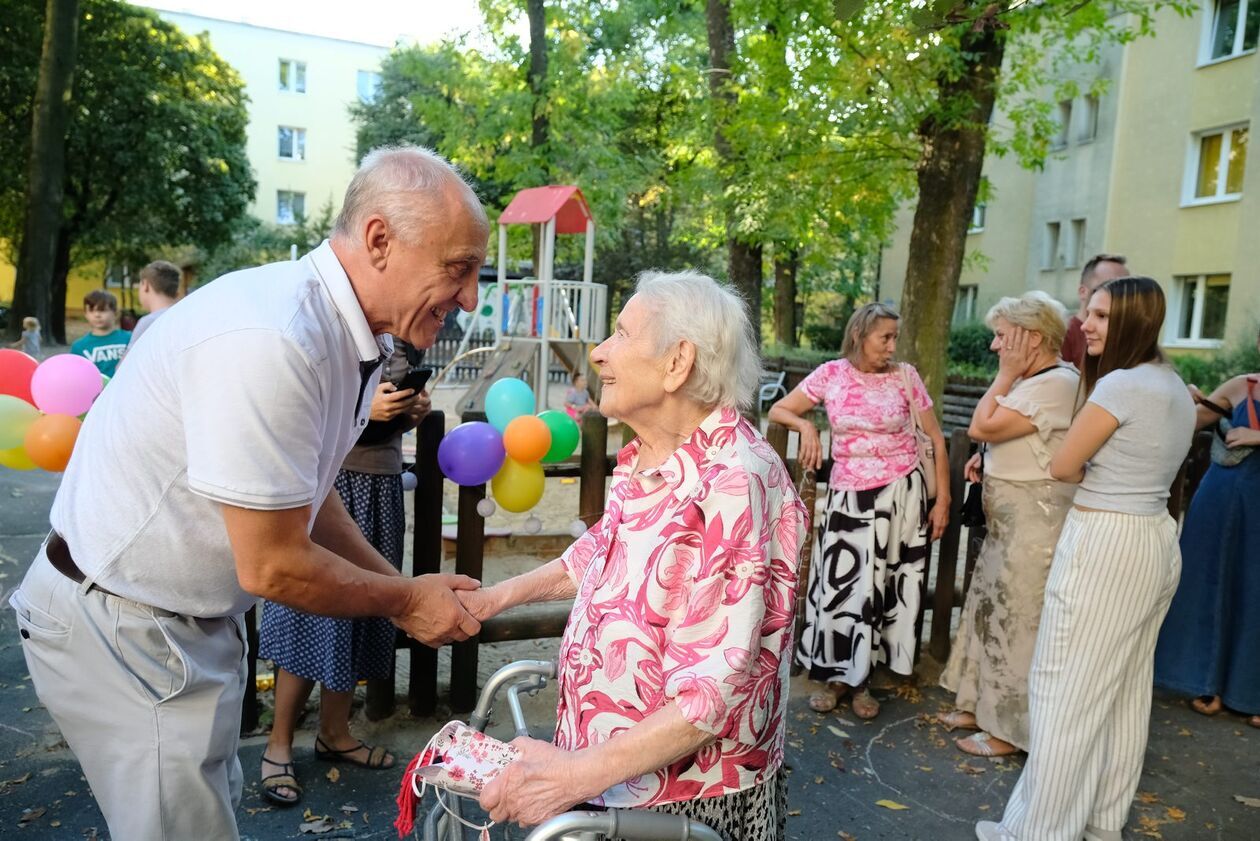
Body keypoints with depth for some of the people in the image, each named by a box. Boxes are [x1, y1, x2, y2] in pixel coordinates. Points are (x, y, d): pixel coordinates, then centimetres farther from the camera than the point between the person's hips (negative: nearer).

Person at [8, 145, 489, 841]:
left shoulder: (343, 333, -1)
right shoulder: (270, 340, -31)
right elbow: (273, 567, -24)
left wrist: (407, 588, 5)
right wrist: (405, 600, -9)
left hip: (195, 615, 8)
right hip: (120, 628, -8)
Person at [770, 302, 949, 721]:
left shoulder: (905, 376, -3)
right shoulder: (831, 373, -4)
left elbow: (936, 438, 2)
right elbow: (778, 411, 2)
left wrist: (943, 499, -2)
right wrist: (805, 424, -19)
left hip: (900, 493, 0)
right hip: (847, 495, 0)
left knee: (879, 587, 5)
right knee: (840, 585, 4)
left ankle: (861, 679, 23)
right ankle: (836, 675, 23)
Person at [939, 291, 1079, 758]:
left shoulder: (1055, 384, -20)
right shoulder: (1031, 380, 11)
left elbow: (980, 427, -22)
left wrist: (1005, 375, -14)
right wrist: (985, 458, 6)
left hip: (1033, 522, -10)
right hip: (1008, 518, 10)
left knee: (1016, 620, 1)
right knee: (993, 610, 17)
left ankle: (1010, 729, 17)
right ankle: (983, 706, 32)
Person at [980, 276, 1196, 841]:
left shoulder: (1121, 384, -17)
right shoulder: (1174, 386, 11)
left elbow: (1063, 467, -11)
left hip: (1105, 546, -10)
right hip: (1157, 542, 10)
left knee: (1067, 691, -2)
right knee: (1126, 689, 17)